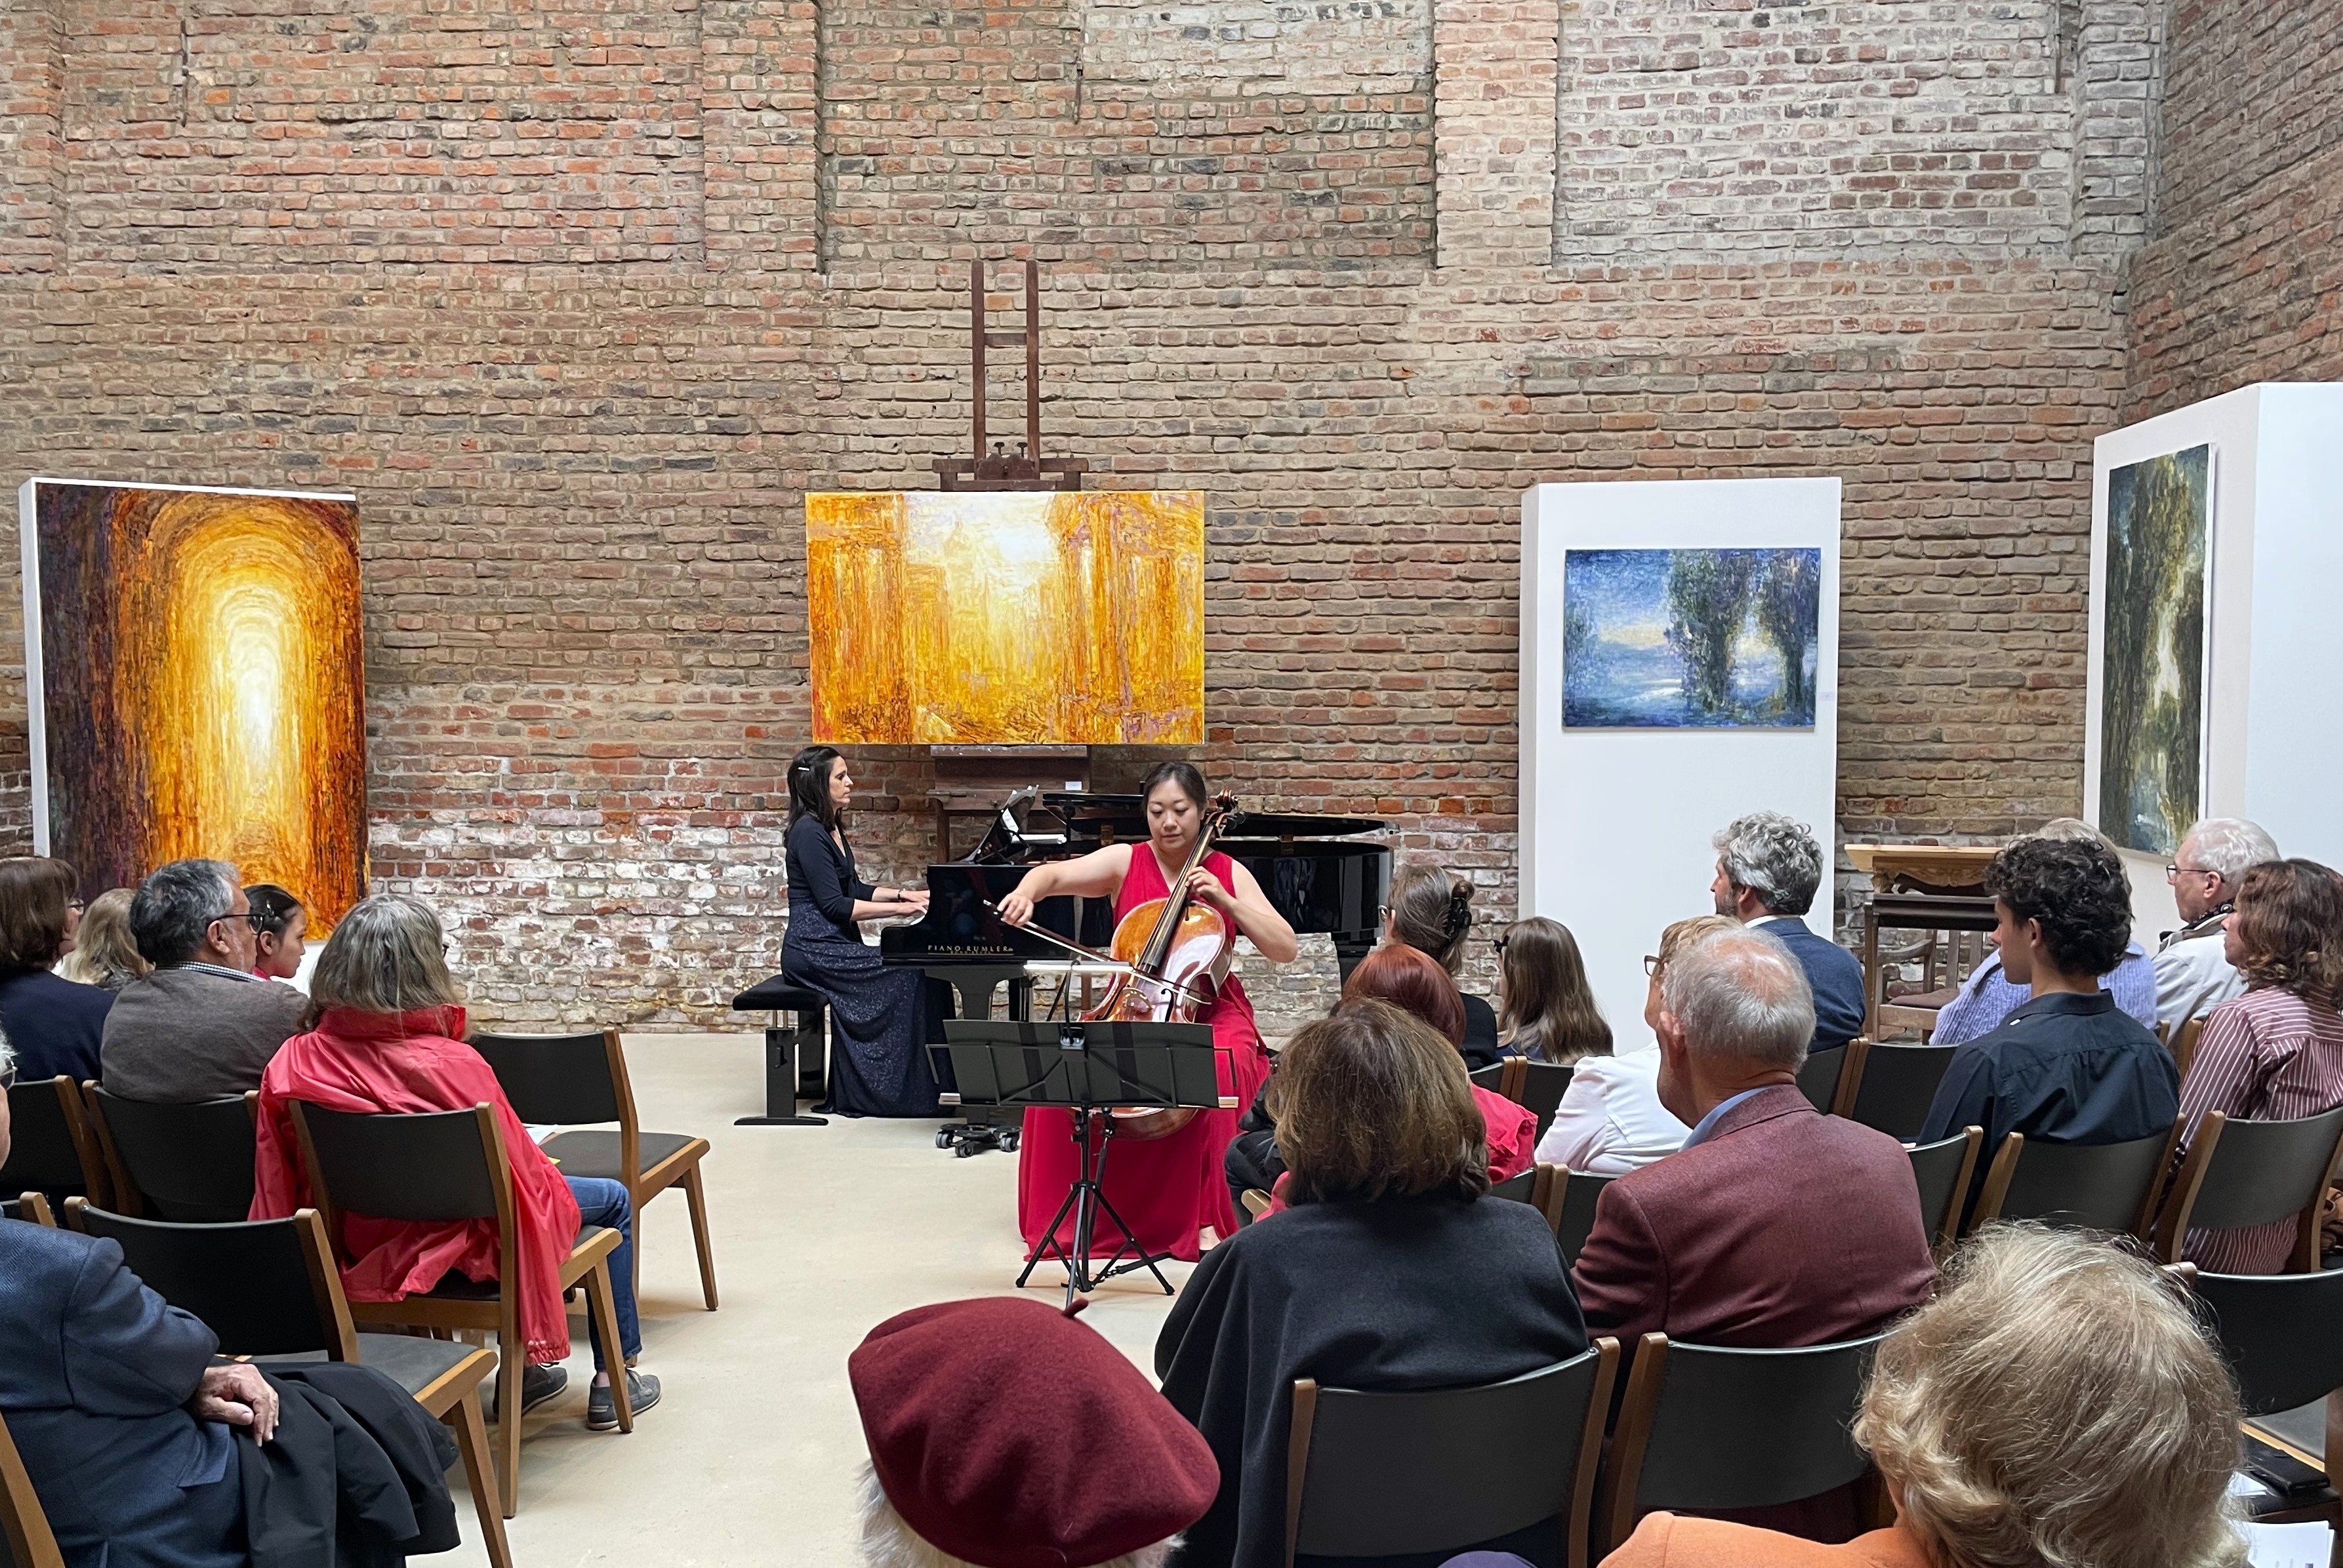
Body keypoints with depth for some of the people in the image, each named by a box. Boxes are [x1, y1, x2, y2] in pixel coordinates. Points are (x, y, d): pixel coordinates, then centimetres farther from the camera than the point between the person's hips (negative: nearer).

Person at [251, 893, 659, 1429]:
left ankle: (522, 1374, 37)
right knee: (613, 1200, 20)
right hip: (464, 1247, -6)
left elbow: (278, 1180, -2)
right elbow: (518, 1171, -17)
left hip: (363, 1253, 6)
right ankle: (612, 1380, 27)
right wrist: (549, 1180, 6)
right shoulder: (452, 1064, -30)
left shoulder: (292, 1063, -15)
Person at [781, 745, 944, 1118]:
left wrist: (903, 893, 9)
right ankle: (906, 1090, -11)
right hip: (814, 949, -9)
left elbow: (854, 889, 21)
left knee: (910, 966, -6)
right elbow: (835, 905, -19)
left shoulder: (831, 829, 16)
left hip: (834, 944, 9)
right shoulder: (808, 832, -15)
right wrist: (899, 908, -18)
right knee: (905, 974, -18)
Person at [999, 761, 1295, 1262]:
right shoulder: (1124, 862, 2)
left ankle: (1225, 1216, -19)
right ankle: (1070, 1212, -5)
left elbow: (1286, 949, -3)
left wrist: (1225, 900, -13)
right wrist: (1026, 892, -36)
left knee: (1223, 1069, -34)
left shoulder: (1229, 874, 3)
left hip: (1209, 1013, -1)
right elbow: (1056, 873, -13)